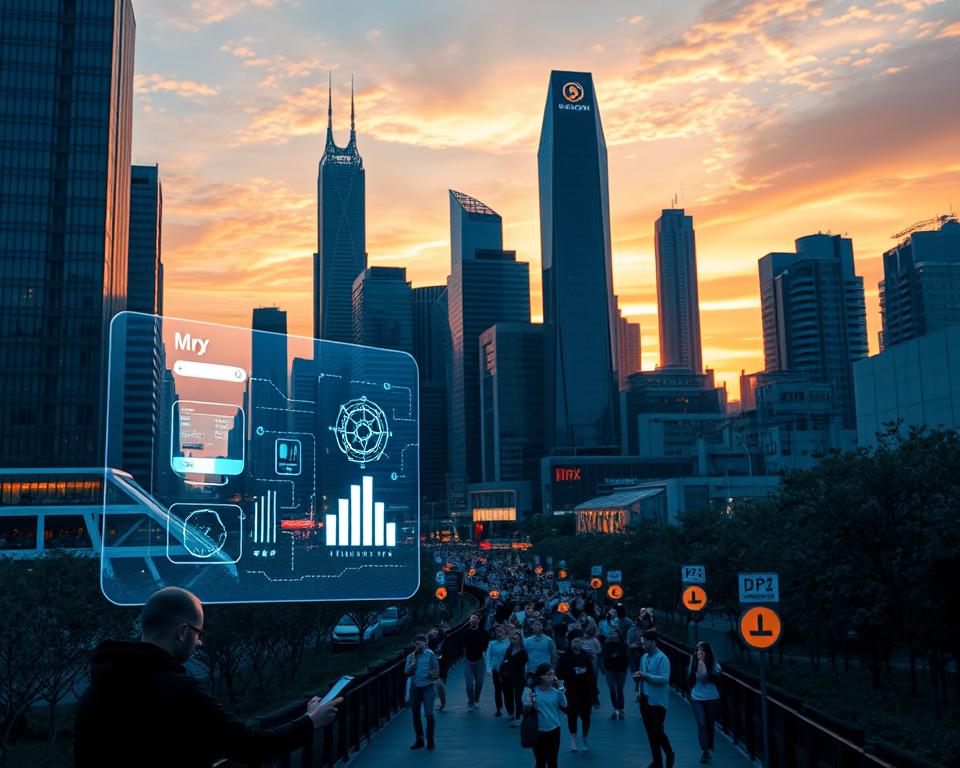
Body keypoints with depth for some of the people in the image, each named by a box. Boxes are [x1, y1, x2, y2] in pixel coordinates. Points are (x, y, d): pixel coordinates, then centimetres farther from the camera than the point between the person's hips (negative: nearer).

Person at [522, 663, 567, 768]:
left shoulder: (556, 691, -5)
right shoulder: (531, 691, -12)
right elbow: (525, 711, -12)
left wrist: (562, 693, -17)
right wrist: (529, 704, -32)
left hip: (554, 731, 2)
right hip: (538, 732, -2)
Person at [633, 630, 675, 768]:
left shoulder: (662, 658, -13)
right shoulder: (644, 657, 10)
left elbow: (664, 679, -22)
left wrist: (646, 676, -24)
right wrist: (639, 675, 2)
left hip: (657, 701, -7)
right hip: (645, 699, 7)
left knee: (657, 732, -8)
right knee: (650, 733, 11)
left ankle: (670, 754, 17)